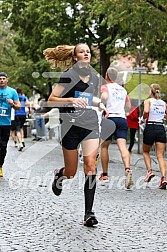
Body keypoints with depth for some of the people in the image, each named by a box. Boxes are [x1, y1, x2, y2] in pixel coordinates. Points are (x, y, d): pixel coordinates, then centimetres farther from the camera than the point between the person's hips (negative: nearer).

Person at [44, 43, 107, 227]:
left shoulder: (94, 78, 13)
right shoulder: (68, 76, -4)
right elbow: (51, 99, -6)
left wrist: (100, 104, 11)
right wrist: (71, 100, -20)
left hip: (90, 124, 4)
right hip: (71, 125, -4)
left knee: (90, 165, -13)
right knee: (71, 172, 5)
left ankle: (88, 213, -11)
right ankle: (59, 175, 45)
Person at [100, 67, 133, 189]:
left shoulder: (105, 87, 2)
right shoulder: (123, 89, 18)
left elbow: (104, 96, -20)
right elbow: (129, 106, 26)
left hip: (109, 118, -3)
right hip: (122, 119, 3)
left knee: (104, 146, 14)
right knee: (123, 146, -11)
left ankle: (105, 174, 19)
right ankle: (128, 169, -35)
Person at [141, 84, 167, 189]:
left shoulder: (148, 101, -2)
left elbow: (146, 111, -22)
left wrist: (143, 119, -4)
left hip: (150, 128, -3)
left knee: (146, 152, 21)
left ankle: (150, 171, 4)